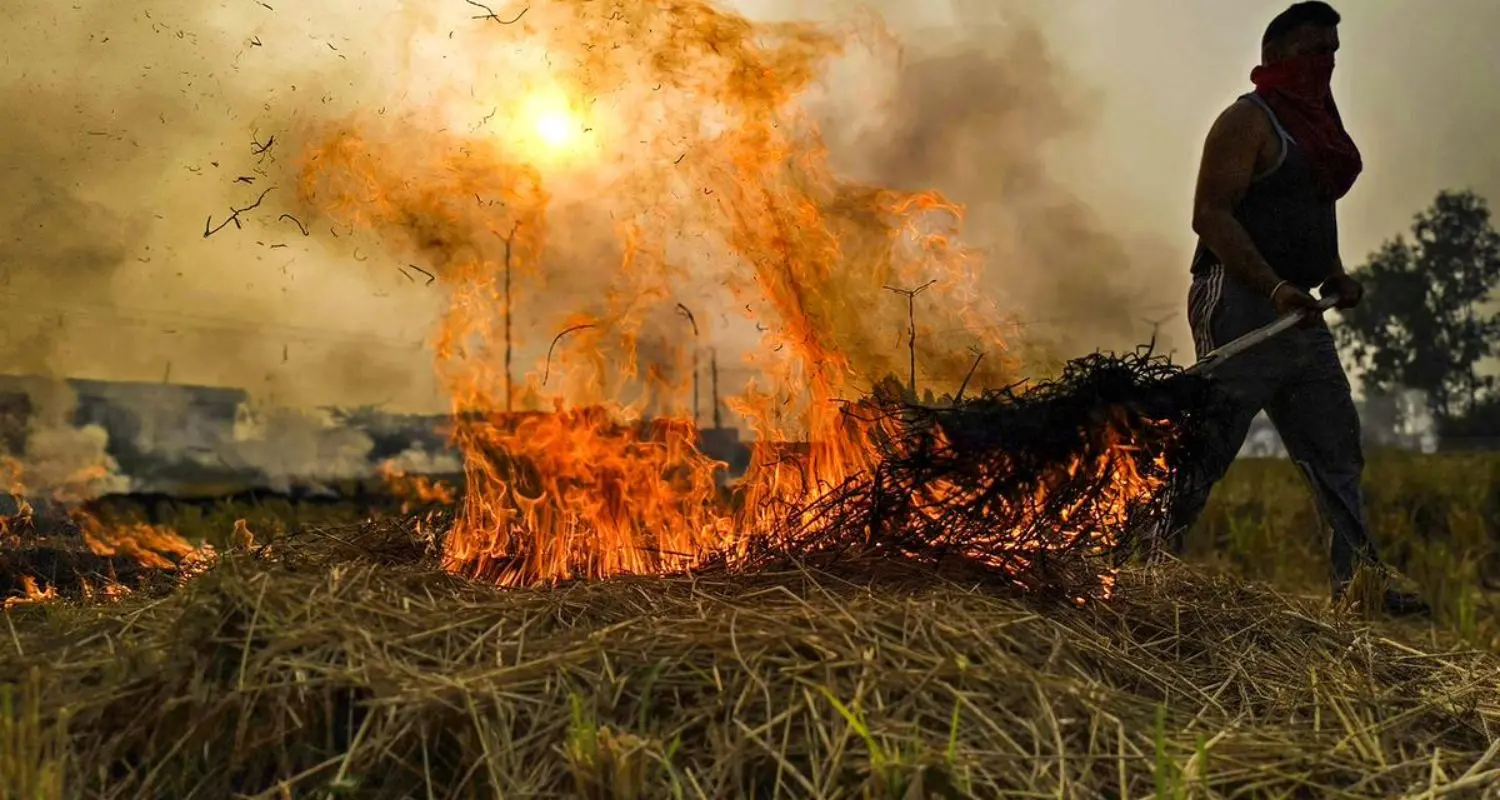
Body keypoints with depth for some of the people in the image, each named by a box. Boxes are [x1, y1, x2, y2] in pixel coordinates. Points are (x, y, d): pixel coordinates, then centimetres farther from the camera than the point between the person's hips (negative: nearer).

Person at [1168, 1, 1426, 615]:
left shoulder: (1314, 125, 22)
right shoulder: (1249, 120, -6)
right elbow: (1210, 214, -17)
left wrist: (1335, 276, 14)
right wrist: (1275, 287, -25)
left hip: (1299, 313, 9)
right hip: (1240, 304, -9)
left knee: (1335, 449, 8)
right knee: (1207, 446, -9)